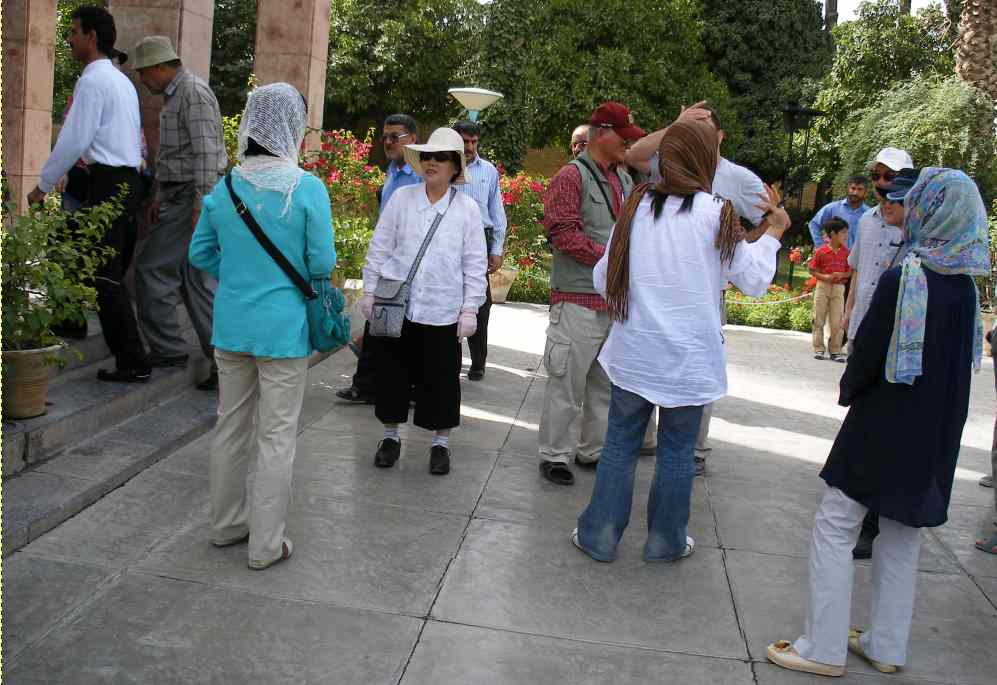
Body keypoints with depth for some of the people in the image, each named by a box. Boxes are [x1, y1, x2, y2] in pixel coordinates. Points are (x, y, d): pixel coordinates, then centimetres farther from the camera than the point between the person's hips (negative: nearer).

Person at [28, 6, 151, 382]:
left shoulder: (93, 79, -9)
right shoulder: (123, 81, 20)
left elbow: (74, 140, -14)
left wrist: (43, 185, -5)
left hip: (108, 183, -9)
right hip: (130, 180, 9)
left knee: (105, 277, -7)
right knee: (116, 273, 13)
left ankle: (133, 363, -7)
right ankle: (125, 351, 18)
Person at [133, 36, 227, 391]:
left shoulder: (193, 92, -12)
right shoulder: (174, 95, 19)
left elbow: (207, 153, -20)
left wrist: (201, 205, -24)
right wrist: (160, 195, 23)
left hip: (193, 197, -10)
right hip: (179, 196, 10)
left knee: (151, 269, -6)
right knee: (198, 280, 8)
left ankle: (167, 349, 5)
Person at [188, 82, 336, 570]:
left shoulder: (224, 188, 0)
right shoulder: (308, 190, -15)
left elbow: (200, 253, 7)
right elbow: (322, 263, -11)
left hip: (231, 325, 5)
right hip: (283, 328, -5)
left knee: (231, 427, 19)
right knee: (276, 437, 6)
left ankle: (227, 523, 35)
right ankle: (265, 544, 16)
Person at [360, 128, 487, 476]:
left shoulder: (468, 208, 0)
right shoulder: (401, 198, 2)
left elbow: (475, 263, 1)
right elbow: (379, 248, 7)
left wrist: (470, 309, -3)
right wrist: (369, 290, 4)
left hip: (443, 311, -1)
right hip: (395, 305, 1)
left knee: (441, 380, 6)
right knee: (393, 375, 10)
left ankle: (441, 443, 22)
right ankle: (391, 436, 28)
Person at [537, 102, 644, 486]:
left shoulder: (625, 180, 15)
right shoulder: (572, 176, -7)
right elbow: (563, 234, -15)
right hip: (579, 300, -8)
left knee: (606, 383, 14)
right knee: (567, 382, -3)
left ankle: (593, 451, 26)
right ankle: (553, 455, 10)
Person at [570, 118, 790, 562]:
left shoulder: (637, 207, -1)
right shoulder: (715, 213, -10)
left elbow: (603, 280, 2)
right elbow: (754, 280, -2)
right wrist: (774, 232, 11)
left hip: (634, 352, 2)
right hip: (689, 357, -2)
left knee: (621, 443, 14)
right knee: (677, 450, 12)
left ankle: (599, 536, 20)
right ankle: (665, 542, 25)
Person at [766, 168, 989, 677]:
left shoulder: (901, 280, -18)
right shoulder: (965, 285, 2)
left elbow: (867, 354, -14)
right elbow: (963, 359, 9)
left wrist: (848, 392, 3)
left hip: (882, 425, -7)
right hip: (936, 436, 7)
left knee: (834, 528, 3)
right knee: (902, 537, 15)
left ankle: (823, 649, 6)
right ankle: (886, 647, 25)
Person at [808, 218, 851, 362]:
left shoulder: (846, 252, 2)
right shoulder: (821, 251, -5)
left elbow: (850, 271, 7)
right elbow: (812, 270, -1)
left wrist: (842, 275, -13)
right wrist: (824, 277, -16)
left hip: (839, 288, 2)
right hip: (822, 286, -2)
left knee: (837, 321, 2)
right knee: (819, 319, 4)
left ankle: (835, 351, 8)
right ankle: (818, 349, 12)